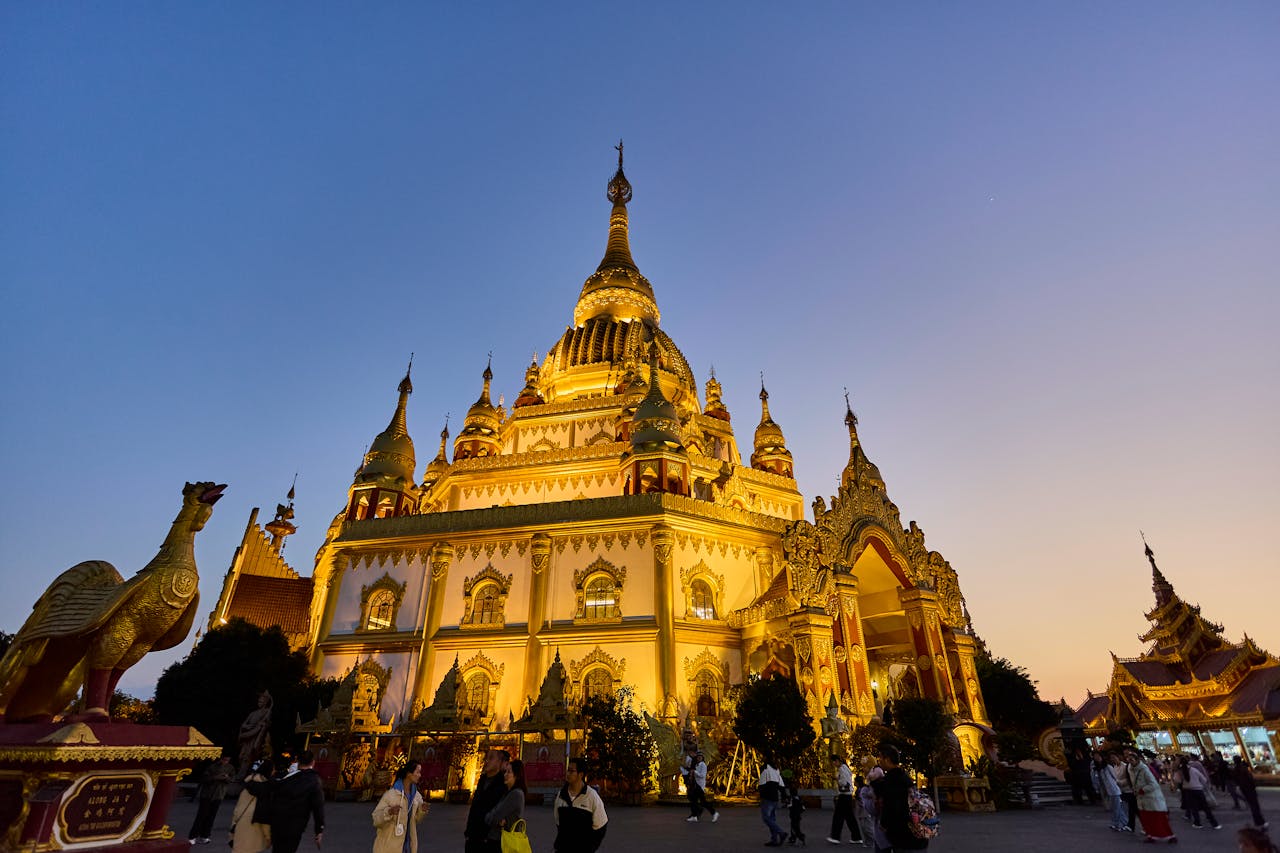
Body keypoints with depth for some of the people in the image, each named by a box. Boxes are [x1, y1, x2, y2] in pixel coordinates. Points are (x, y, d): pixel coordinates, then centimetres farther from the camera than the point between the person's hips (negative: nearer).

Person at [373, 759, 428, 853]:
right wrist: (389, 811, -33)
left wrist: (422, 810, -8)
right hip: (390, 843, -6)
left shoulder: (417, 795, 1)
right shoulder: (391, 793, -18)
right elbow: (376, 818, -16)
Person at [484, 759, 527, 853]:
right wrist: (498, 821, -15)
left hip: (501, 843, -8)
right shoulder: (507, 793, 11)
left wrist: (487, 816, 2)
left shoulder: (516, 794, -19)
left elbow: (493, 819, -18)